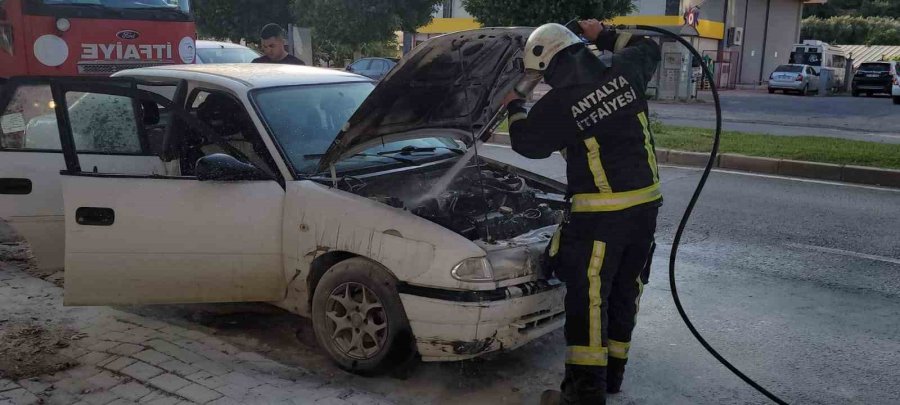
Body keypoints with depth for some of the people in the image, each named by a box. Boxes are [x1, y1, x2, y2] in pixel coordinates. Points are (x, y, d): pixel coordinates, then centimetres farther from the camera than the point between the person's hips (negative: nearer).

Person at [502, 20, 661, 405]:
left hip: (601, 213, -7)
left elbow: (525, 143, 7)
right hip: (646, 202, 7)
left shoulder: (556, 104, -12)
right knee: (625, 290, 16)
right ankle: (612, 373, 30)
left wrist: (514, 107, 24)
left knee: (587, 297, 1)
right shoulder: (623, 71, 2)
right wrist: (604, 35, 30)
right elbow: (649, 49, 26)